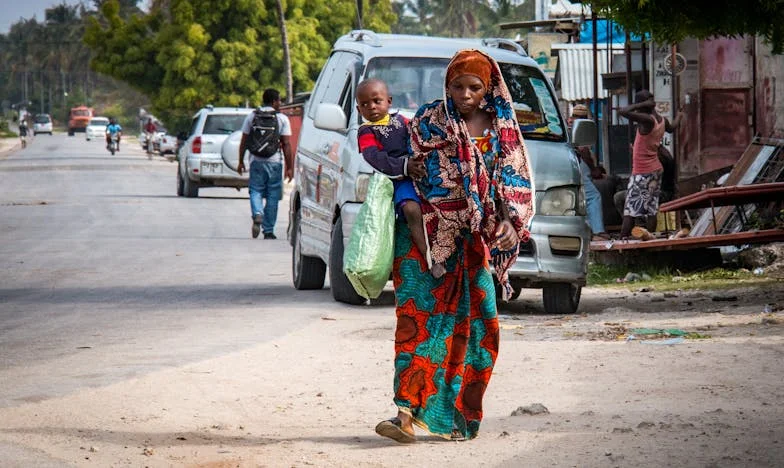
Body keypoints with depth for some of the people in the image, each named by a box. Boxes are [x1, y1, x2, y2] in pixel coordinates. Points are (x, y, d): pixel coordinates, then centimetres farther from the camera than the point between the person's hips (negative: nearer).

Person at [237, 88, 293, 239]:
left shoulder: (251, 116, 5)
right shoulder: (282, 118, -1)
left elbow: (244, 141, 5)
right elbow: (286, 144, -5)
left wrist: (241, 161, 14)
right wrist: (290, 167, -2)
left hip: (256, 161, 1)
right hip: (275, 161, -1)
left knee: (256, 191, 8)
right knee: (272, 196, 6)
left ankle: (257, 214, -22)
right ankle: (268, 231, 9)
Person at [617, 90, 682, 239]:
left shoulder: (647, 120, -21)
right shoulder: (662, 120, 3)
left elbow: (622, 111, -32)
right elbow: (672, 128, 28)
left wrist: (642, 105, -20)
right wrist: (679, 117, 49)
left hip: (642, 173, -8)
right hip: (656, 170, 8)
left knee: (630, 210, -8)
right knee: (651, 210, 9)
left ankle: (623, 238, -13)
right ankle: (649, 237, 8)